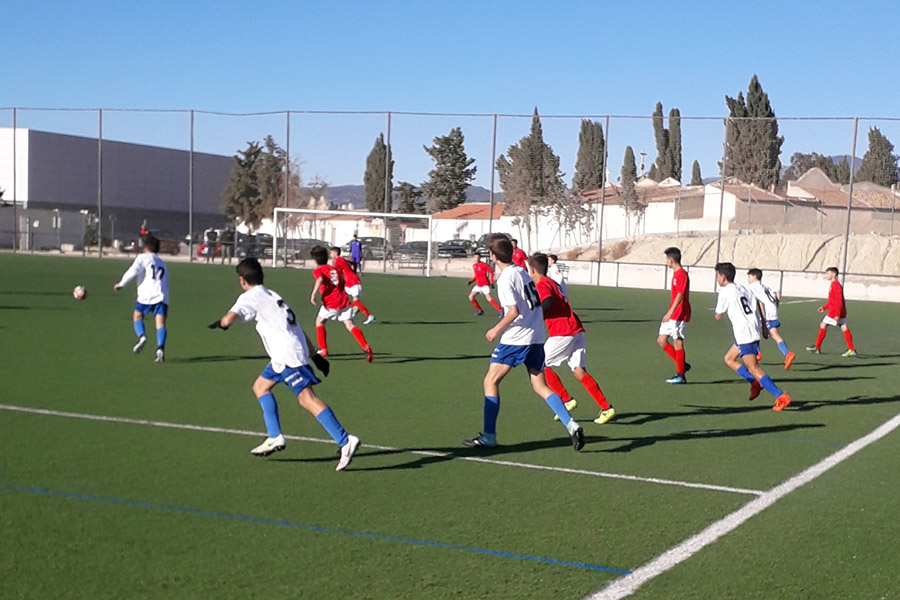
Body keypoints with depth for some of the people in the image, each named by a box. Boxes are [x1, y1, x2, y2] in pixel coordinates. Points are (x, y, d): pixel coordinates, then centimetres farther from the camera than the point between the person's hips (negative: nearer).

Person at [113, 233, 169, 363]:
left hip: (147, 295, -4)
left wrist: (121, 284, 3)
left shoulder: (143, 257, 10)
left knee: (137, 315, 16)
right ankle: (160, 348, -25)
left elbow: (133, 270, -6)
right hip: (162, 296, 4)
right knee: (160, 323, -5)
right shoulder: (162, 263, 29)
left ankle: (141, 336, -10)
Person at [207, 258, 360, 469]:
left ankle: (345, 441, -24)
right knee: (260, 386, 22)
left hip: (287, 356, -9)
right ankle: (275, 438, 19)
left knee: (307, 399, -15)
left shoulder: (249, 297, -2)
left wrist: (220, 323, 7)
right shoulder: (272, 296, 24)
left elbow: (229, 319, -18)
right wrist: (315, 356, 22)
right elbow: (297, 326, 22)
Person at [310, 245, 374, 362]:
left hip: (331, 303, -5)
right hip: (344, 300, 5)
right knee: (349, 325, -4)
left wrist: (313, 293, -24)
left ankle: (323, 349, 17)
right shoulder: (334, 269, 23)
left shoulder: (318, 270, 4)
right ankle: (366, 347, -25)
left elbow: (320, 279, -18)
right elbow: (342, 281, 27)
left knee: (319, 322, 19)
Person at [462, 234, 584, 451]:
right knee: (540, 386, 11)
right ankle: (572, 426, -2)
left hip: (516, 338, -8)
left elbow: (514, 311, -21)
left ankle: (488, 436, 1)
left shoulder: (506, 278, -13)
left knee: (491, 381, 1)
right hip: (536, 337, 8)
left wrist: (496, 329, -7)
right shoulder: (522, 271, 11)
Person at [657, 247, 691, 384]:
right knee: (661, 340, 8)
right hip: (672, 315, 10)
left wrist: (670, 313, -26)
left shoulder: (682, 274, -16)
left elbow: (680, 296, -22)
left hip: (679, 315, -10)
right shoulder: (676, 273, 14)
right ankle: (682, 365, 15)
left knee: (677, 342, -5)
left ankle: (680, 375, 3)